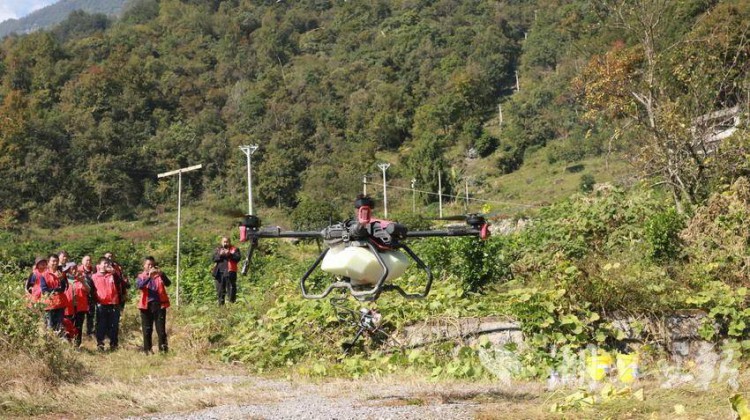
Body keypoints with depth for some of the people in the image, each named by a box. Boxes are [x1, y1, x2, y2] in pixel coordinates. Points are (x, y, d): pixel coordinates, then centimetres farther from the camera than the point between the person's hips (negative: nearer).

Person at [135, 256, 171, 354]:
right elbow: (139, 285, -15)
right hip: (147, 305, 0)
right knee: (147, 329, 5)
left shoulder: (159, 275, 9)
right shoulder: (141, 276, 7)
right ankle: (147, 349, 12)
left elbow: (167, 283, -10)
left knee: (161, 328, -2)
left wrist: (161, 274, -29)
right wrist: (149, 276, -29)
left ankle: (163, 348, 2)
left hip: (159, 304, 0)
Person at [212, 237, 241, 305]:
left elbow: (238, 258, -6)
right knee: (220, 290, 6)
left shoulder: (234, 249, 9)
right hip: (219, 273, 3)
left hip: (230, 272, -3)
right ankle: (221, 303, 12)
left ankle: (232, 302, -5)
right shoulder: (217, 250, 18)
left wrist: (230, 255, -16)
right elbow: (214, 258, 4)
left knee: (231, 288, -7)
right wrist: (220, 255, -12)